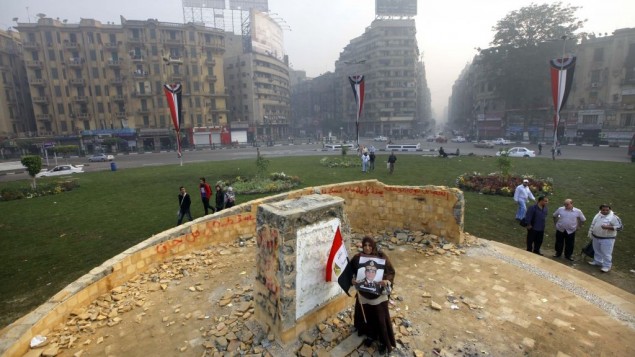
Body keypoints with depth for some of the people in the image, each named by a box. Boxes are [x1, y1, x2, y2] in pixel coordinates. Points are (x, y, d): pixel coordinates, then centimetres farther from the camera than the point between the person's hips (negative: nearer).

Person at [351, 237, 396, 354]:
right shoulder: (357, 258, -12)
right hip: (363, 294, 2)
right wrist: (352, 280, -22)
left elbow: (391, 271, -13)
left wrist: (387, 281, -32)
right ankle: (370, 335, 46)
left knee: (381, 318, 11)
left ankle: (384, 341, 34)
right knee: (366, 316, 20)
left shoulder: (381, 257, -17)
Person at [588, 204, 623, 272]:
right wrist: (590, 233, 14)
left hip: (607, 239, -6)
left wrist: (608, 227, -29)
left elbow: (620, 227, -17)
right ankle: (597, 261, 35)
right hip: (596, 237, 6)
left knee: (606, 253, 0)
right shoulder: (598, 215, 5)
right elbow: (592, 224, 14)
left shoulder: (613, 217, -15)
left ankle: (607, 266, 11)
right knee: (597, 251, 20)